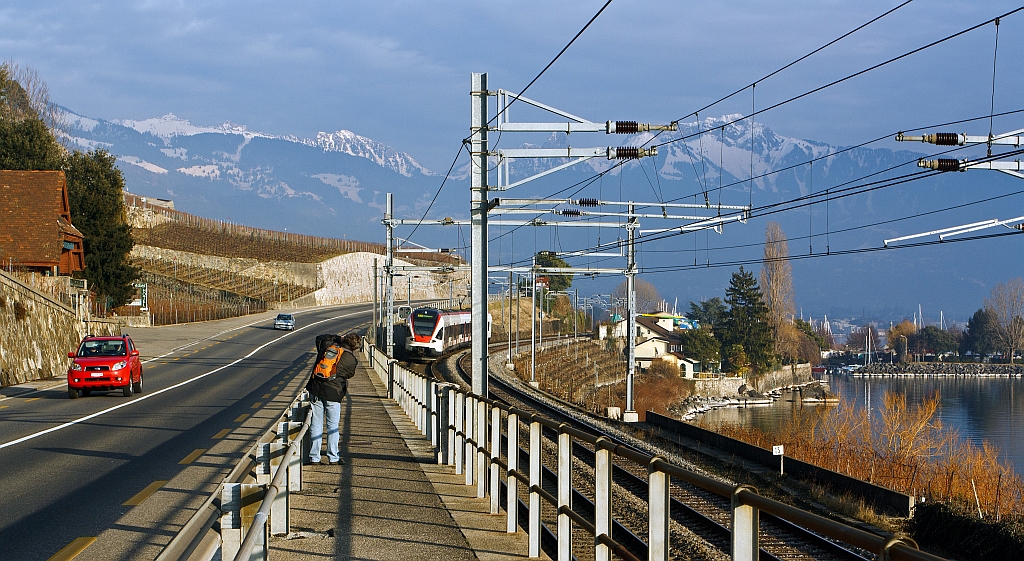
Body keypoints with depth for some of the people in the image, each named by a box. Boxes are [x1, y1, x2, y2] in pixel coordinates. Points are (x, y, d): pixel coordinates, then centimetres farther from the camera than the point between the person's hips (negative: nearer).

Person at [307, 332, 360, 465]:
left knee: (316, 424, 8)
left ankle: (314, 457, 11)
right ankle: (333, 458, 10)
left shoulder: (327, 345, 2)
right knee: (333, 426, 7)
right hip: (333, 393, -3)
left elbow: (319, 338, 24)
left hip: (315, 390, 3)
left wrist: (337, 338, 24)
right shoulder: (351, 359, -6)